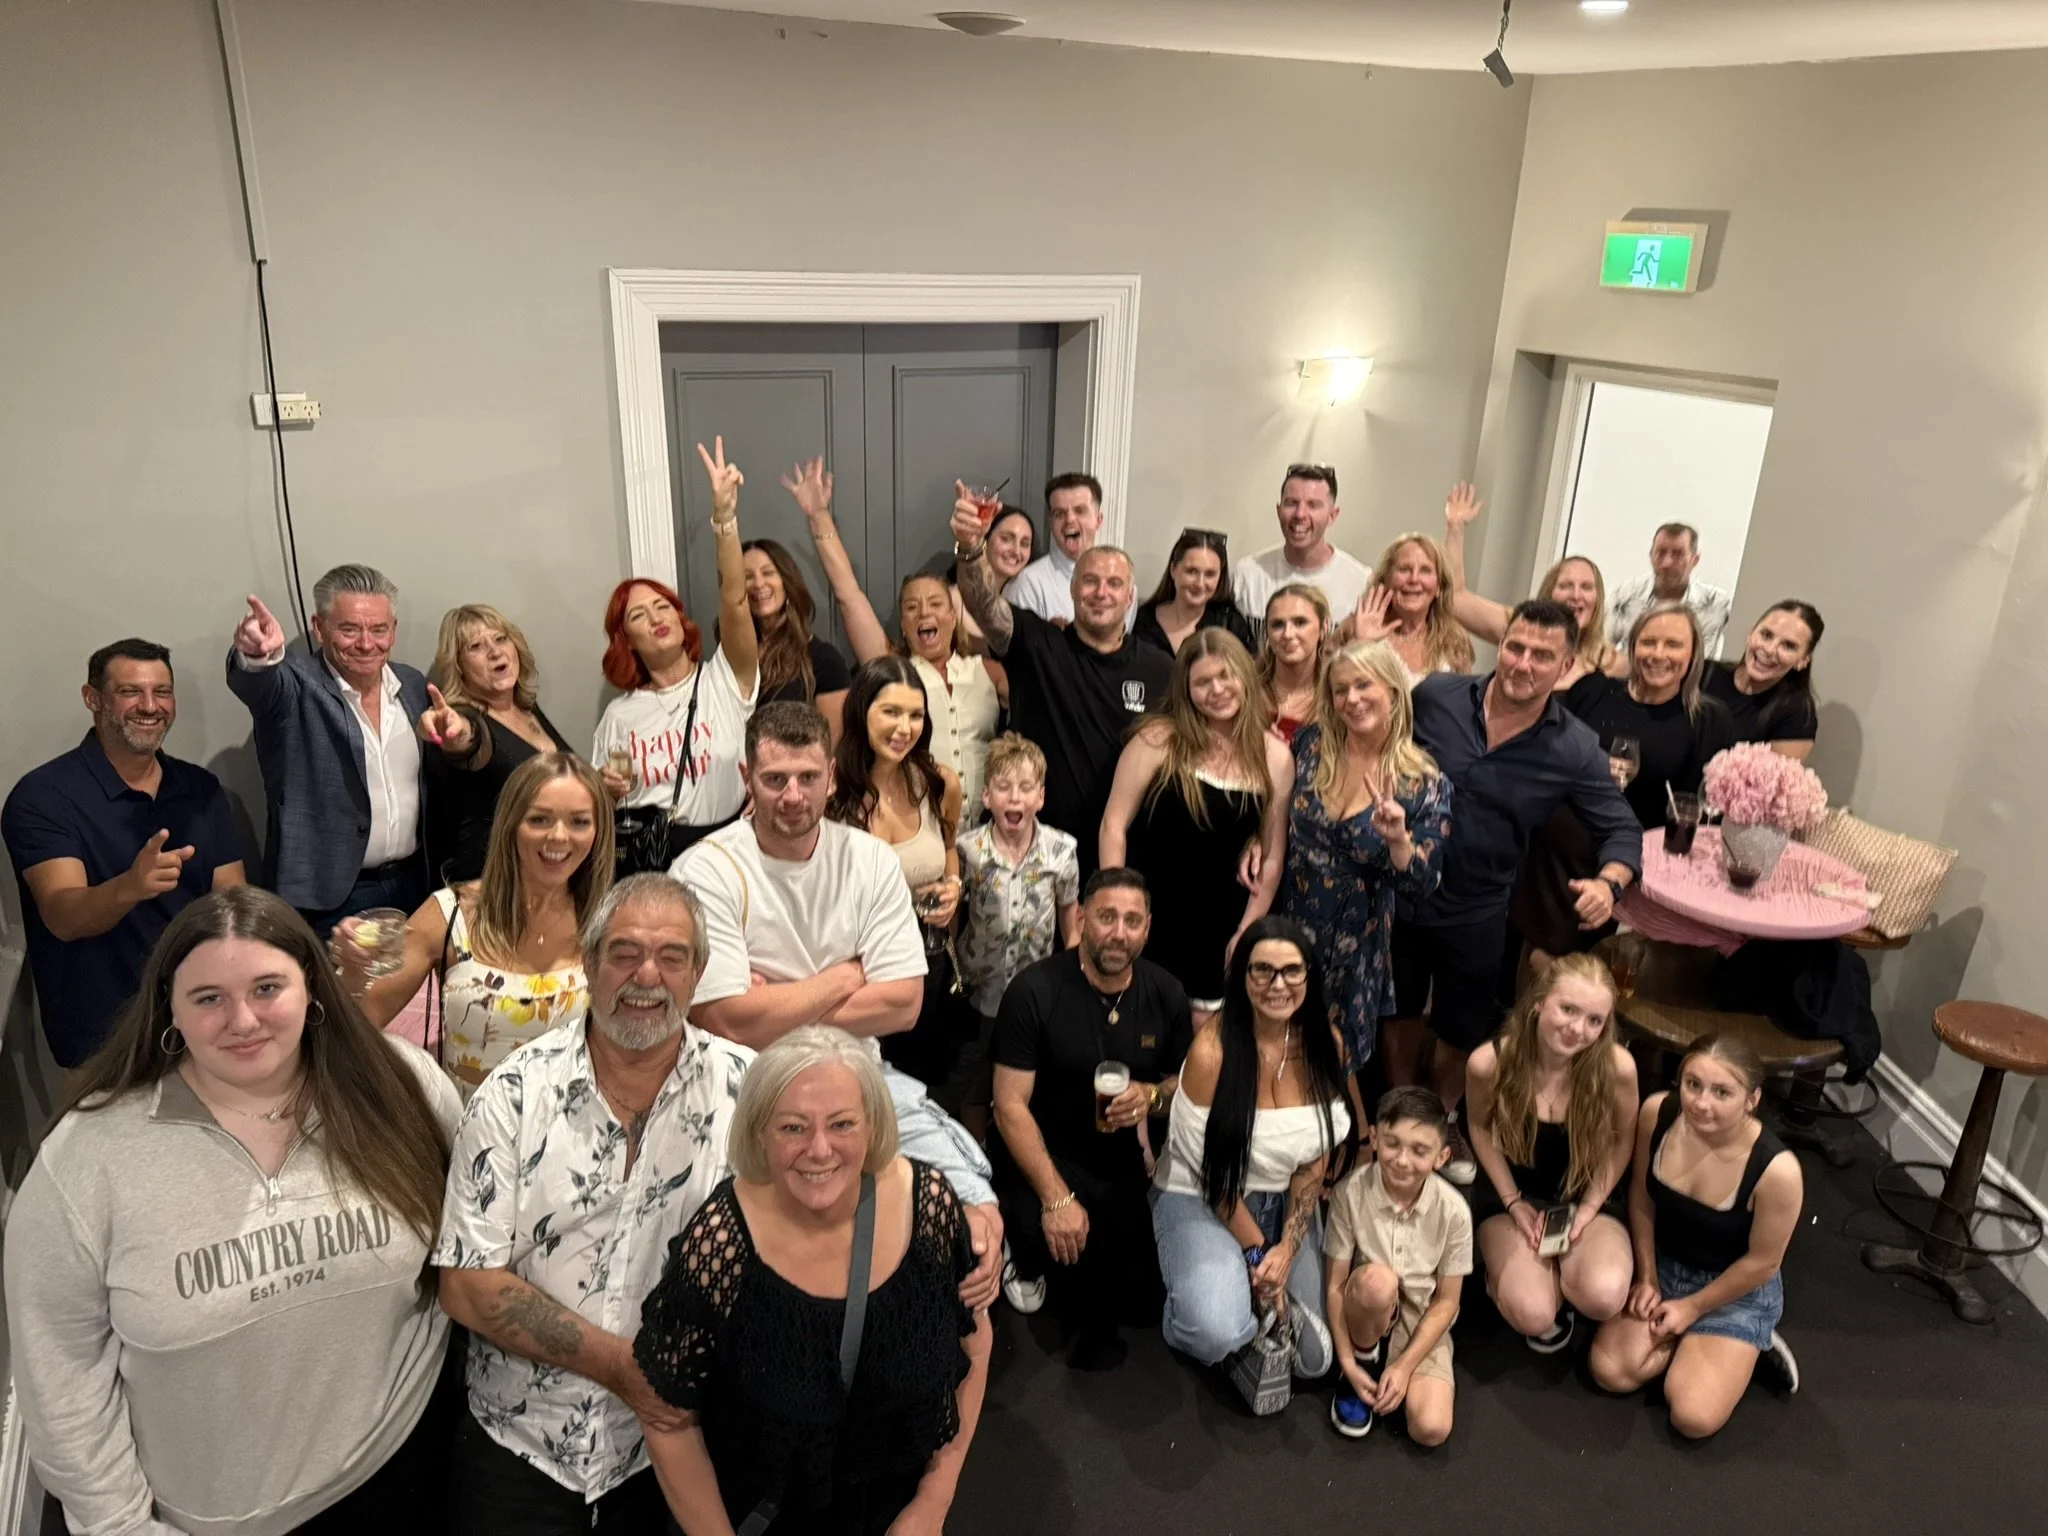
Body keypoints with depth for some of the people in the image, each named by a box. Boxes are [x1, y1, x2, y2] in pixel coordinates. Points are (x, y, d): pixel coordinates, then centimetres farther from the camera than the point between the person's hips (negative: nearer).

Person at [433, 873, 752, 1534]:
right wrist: (622, 1364, -16)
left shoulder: (747, 1086, -8)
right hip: (516, 1447, 0)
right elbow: (468, 1287, -9)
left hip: (679, 1446, 1)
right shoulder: (515, 1093, -8)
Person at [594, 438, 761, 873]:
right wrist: (606, 789, -3)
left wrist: (724, 514, -21)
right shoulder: (619, 715, 13)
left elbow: (734, 601, -10)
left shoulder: (726, 682, 6)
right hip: (639, 857, 1)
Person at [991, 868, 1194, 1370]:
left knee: (1146, 1301, -7)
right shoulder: (1035, 990, -18)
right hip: (1039, 1157, -4)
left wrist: (1153, 1096, -15)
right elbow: (1011, 1107, -17)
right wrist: (1056, 1198, -23)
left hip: (1118, 1159, 4)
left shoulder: (1165, 994, -3)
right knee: (1067, 1243, -32)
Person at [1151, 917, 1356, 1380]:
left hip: (1288, 1202, 5)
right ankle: (1207, 1280, 7)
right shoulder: (1212, 1050, -23)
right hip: (1202, 1200, -4)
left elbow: (1317, 1158, -2)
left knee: (1312, 1359, 0)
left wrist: (1287, 1248, -10)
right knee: (1216, 1334, -28)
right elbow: (1212, 1171, -14)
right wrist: (1257, 1251, -11)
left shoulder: (1325, 1044, -8)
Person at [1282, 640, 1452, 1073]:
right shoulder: (1311, 745, -4)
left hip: (1353, 949, -1)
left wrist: (1398, 839, -27)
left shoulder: (1425, 785, -9)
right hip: (1285, 930, 2)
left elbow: (1420, 887, -10)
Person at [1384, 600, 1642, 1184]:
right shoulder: (1435, 695, -13)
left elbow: (1622, 829, -7)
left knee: (1461, 1033, 19)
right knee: (1401, 1015, 21)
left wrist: (1608, 882, -28)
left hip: (1476, 914, 0)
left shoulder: (1576, 749, -14)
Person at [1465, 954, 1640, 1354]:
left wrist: (1588, 1210, -11)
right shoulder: (1488, 1062, -24)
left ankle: (1556, 1276, 7)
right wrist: (1513, 1202, -8)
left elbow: (1622, 1141, -4)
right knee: (1532, 1316, -23)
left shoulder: (1617, 1066, -24)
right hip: (1512, 1192, -1)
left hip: (1587, 1194, 1)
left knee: (1604, 1297, -29)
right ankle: (1513, 1271, 13)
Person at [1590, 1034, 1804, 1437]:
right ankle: (1683, 1344, 14)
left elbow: (1762, 1262, -16)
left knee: (1694, 1418, -15)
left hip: (1737, 1288, -3)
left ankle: (1747, 1345, 11)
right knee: (1610, 1372, -11)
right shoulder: (1656, 1113, -22)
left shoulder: (1777, 1170, -33)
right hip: (1665, 1265, 4)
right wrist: (1647, 1278, 0)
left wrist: (1693, 1308, -7)